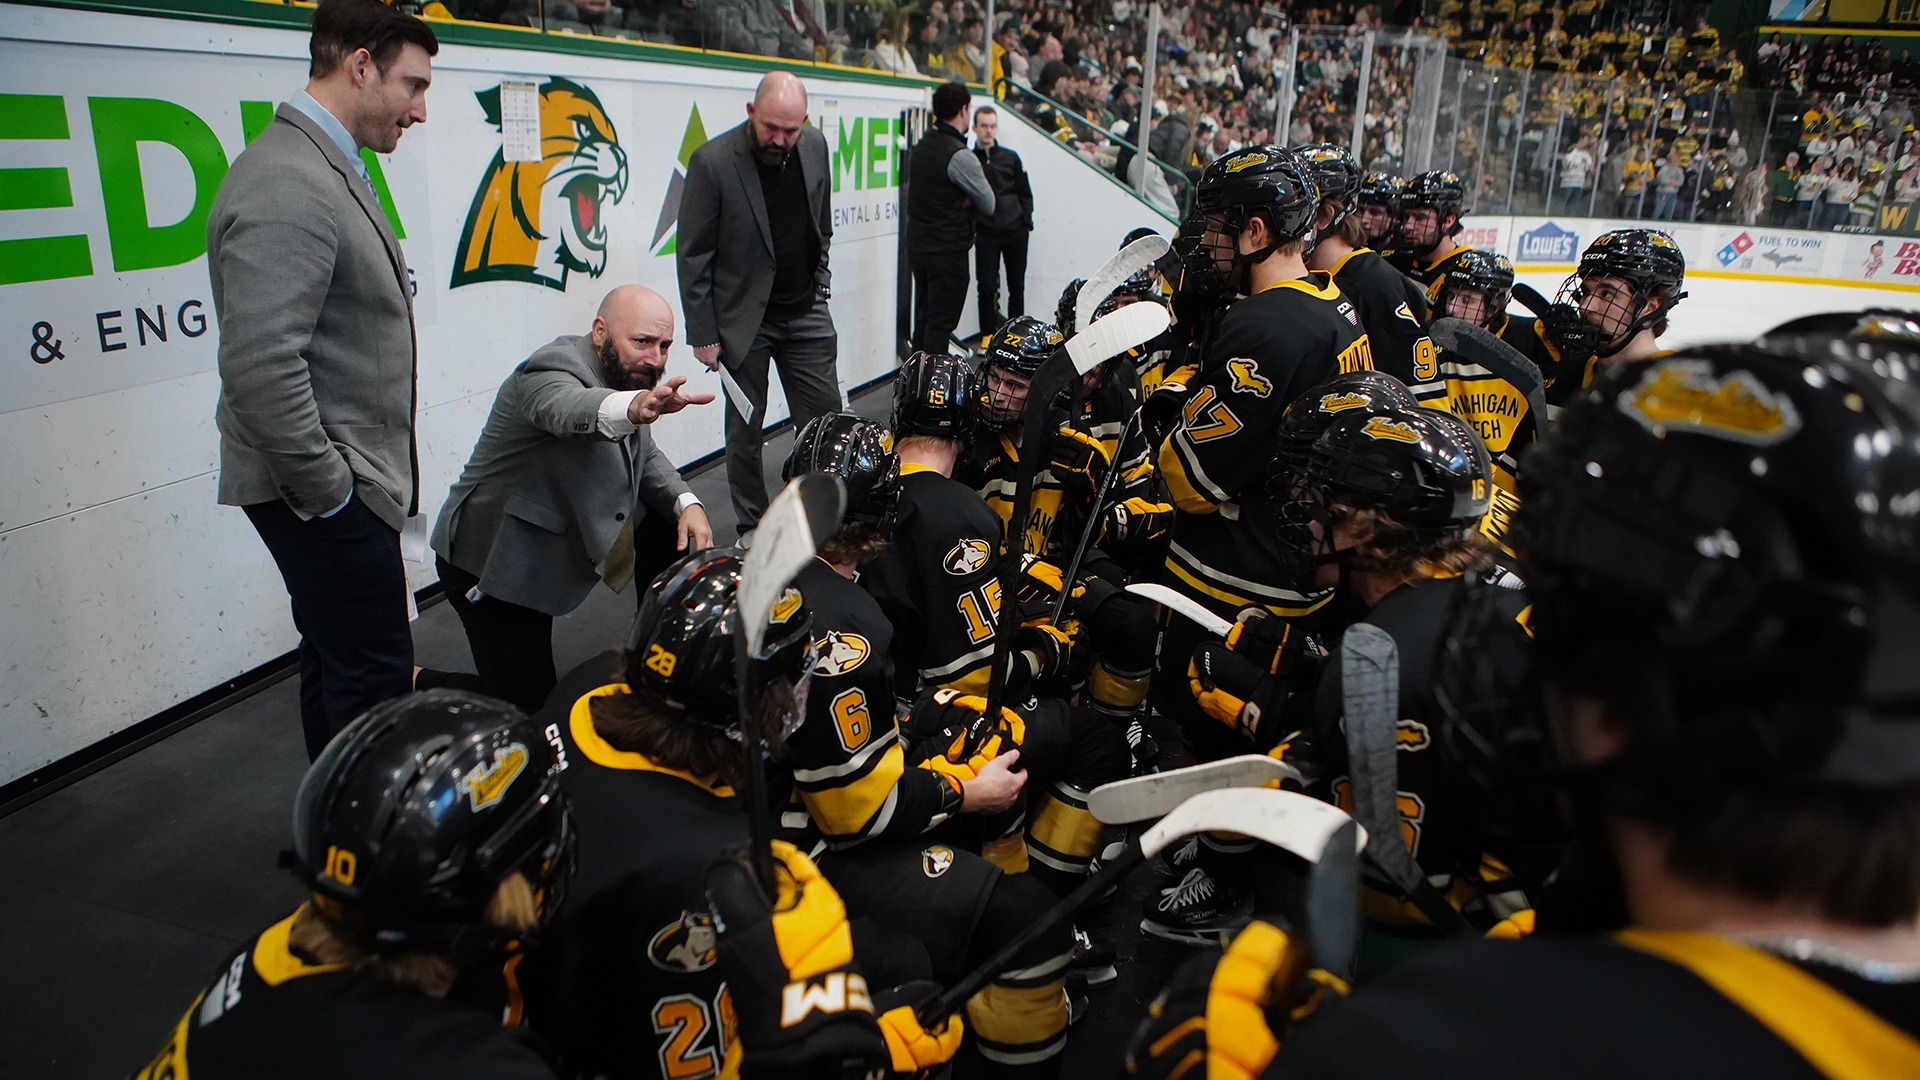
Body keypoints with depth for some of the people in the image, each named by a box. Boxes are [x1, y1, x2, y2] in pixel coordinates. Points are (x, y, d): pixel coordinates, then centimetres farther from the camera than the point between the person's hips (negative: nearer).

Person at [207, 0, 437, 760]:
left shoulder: (328, 169, 12)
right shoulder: (287, 185, -20)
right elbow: (260, 366, -26)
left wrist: (342, 478, 17)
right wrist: (327, 490, -18)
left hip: (343, 482, 10)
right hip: (327, 493, -10)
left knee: (338, 664, 19)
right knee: (376, 678, -2)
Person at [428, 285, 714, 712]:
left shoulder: (622, 374, -1)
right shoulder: (553, 370, -26)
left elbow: (645, 456, 9)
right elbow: (568, 408, -50)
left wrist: (686, 501, -11)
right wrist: (634, 407, -72)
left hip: (564, 536, 9)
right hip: (496, 560, -8)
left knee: (673, 527, 2)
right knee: (530, 710, -8)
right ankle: (411, 683, 16)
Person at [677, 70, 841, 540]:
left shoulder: (815, 146, -1)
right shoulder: (712, 161, -15)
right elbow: (692, 255, -11)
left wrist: (820, 286, 10)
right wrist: (703, 333, -10)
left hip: (806, 313, 4)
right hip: (743, 320, -4)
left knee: (825, 421, 5)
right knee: (745, 430, 6)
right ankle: (752, 528, 22)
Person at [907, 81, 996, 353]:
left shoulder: (919, 147, 9)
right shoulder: (959, 155, -16)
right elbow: (989, 206, -10)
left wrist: (956, 204, 3)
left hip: (916, 245, 8)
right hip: (948, 251, -8)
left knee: (923, 318, 15)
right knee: (942, 322, -3)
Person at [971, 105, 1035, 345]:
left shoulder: (1010, 158, 8)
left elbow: (1025, 193, 12)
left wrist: (1025, 222, 2)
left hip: (1015, 232, 2)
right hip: (986, 234, -2)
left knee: (1016, 285, 8)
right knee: (987, 287, -4)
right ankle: (988, 335, 8)